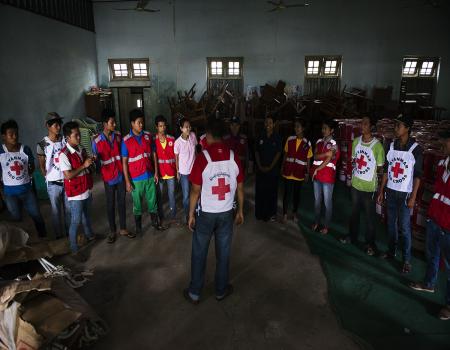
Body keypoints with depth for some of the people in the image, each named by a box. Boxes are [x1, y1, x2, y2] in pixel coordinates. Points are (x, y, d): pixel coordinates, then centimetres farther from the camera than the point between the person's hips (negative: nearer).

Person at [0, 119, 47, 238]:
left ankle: (43, 237, 29)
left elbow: (32, 167, 7)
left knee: (37, 215, 10)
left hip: (27, 189, 1)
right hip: (10, 192, -1)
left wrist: (24, 177, -1)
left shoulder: (26, 149, -7)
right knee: (17, 219, 16)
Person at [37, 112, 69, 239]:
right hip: (53, 183, -2)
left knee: (69, 209, 12)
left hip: (68, 180, 2)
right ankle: (59, 235, 25)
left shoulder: (65, 140, -1)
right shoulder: (42, 144, -8)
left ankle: (70, 232, 27)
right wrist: (48, 178, 1)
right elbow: (41, 165, 2)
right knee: (56, 211, 11)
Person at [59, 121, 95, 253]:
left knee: (86, 214, 26)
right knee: (75, 221, 4)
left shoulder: (81, 149, 2)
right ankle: (74, 248, 18)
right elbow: (68, 175, -24)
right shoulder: (64, 154, -20)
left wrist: (90, 163, -4)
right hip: (75, 193, -7)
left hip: (87, 190, 7)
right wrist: (84, 165, -24)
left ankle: (89, 235, 47)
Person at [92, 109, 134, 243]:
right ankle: (112, 231, 25)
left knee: (122, 203, 12)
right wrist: (100, 176, -10)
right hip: (109, 178, -3)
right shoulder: (97, 141, -11)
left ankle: (123, 229, 26)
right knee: (110, 205, 10)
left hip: (121, 175, 3)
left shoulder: (118, 136, -2)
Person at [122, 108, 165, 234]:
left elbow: (153, 154, 6)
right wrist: (127, 181, -9)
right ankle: (138, 226, 29)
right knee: (137, 203, 12)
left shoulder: (148, 136, 0)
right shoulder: (126, 140, -9)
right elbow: (124, 161, -7)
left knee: (152, 200, 15)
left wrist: (156, 172, 4)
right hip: (136, 178, -2)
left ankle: (155, 221, 34)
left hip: (150, 176, 3)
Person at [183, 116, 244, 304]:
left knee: (199, 253, 13)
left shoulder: (202, 157, -17)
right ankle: (221, 290, 31)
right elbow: (240, 188, 1)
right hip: (226, 213, 3)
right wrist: (240, 211, 13)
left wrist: (191, 214, -1)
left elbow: (195, 190, -13)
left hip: (206, 214, -2)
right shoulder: (234, 157, -6)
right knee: (223, 253, 16)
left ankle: (194, 293, 26)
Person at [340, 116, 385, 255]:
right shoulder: (356, 141, -1)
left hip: (369, 186, -5)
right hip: (355, 184, 5)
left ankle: (370, 243, 23)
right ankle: (352, 236, 37)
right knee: (355, 212, 20)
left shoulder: (377, 145, -17)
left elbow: (380, 168, -9)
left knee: (370, 216, 9)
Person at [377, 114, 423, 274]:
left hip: (405, 194, -4)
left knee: (404, 227, 0)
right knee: (391, 223, 14)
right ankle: (391, 251, 29)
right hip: (390, 192, 5)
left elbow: (418, 175, -8)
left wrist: (413, 197, -10)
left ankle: (407, 260, 11)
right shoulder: (391, 145, 3)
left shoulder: (415, 149, -10)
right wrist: (381, 191, 8)